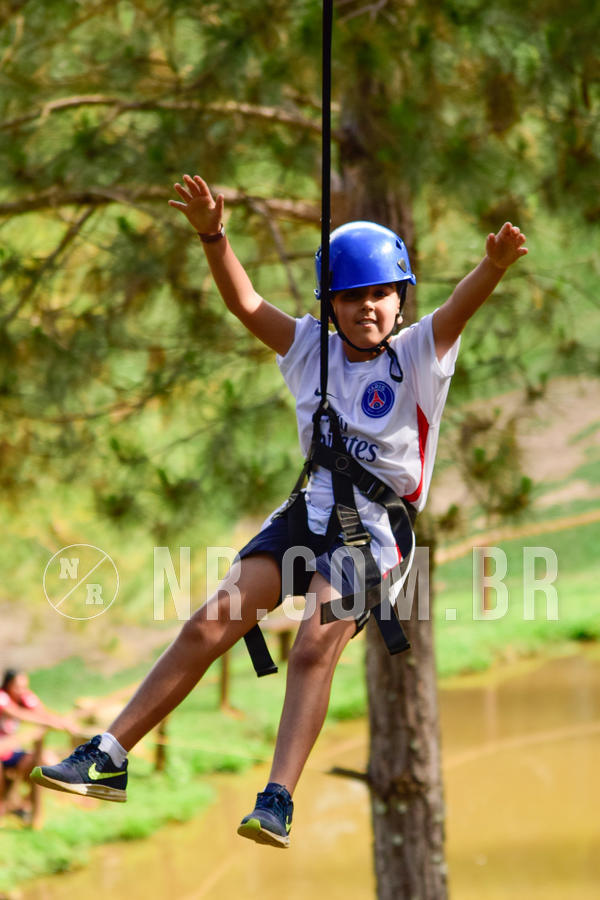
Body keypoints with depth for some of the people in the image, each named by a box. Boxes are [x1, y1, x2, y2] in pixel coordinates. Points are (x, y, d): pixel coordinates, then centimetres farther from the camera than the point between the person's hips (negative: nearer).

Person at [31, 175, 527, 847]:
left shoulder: (417, 355, -4)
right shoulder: (313, 349, 6)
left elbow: (458, 310, -23)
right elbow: (245, 304, -5)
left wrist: (493, 268, -45)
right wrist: (212, 235, -22)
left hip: (375, 529, -4)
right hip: (306, 512, 4)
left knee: (316, 646, -26)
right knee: (210, 626, -6)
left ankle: (278, 800, -33)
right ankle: (107, 758, -1)